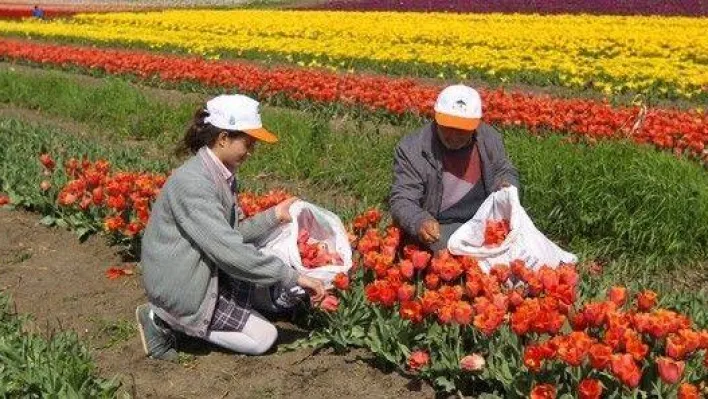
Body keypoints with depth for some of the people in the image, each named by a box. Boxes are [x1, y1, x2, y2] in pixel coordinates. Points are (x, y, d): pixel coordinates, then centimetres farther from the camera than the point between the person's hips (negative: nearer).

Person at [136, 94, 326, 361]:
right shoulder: (192, 182, -29)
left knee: (282, 290, 13)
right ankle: (164, 320, 1)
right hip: (182, 287, -9)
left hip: (207, 272, 9)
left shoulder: (222, 174, 1)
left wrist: (275, 215, -5)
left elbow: (231, 236, 6)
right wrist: (294, 277, -28)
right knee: (264, 338, -4)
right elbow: (230, 251, -32)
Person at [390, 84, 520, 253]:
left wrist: (508, 186, -4)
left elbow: (506, 172, 20)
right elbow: (401, 200, -11)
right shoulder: (411, 149, -12)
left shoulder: (490, 138, 3)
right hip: (440, 227, -5)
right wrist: (420, 222, -32)